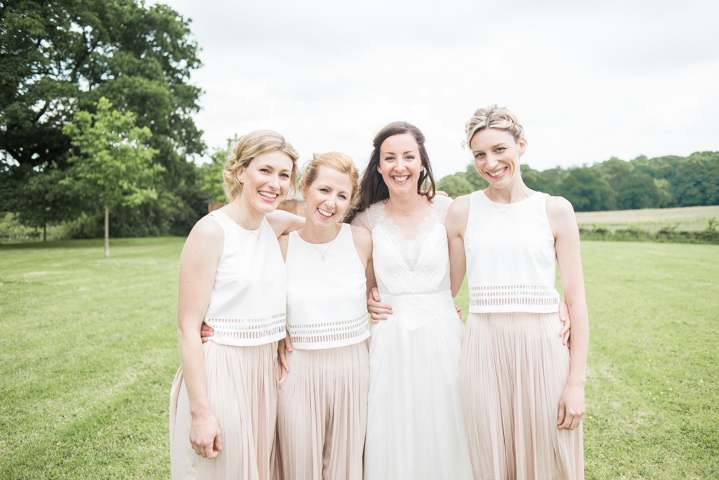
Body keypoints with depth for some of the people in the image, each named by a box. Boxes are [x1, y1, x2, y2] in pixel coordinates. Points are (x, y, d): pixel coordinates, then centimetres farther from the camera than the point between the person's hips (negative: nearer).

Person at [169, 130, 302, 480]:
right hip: (217, 373, -6)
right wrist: (200, 411, -18)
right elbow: (188, 328, -15)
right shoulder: (211, 231, -14)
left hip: (263, 371, 6)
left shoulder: (273, 225, 4)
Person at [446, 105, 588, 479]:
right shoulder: (462, 212, 4)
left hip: (542, 349, 0)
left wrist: (576, 382, -4)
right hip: (483, 350, 1)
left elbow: (575, 299, 0)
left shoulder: (556, 210, 1)